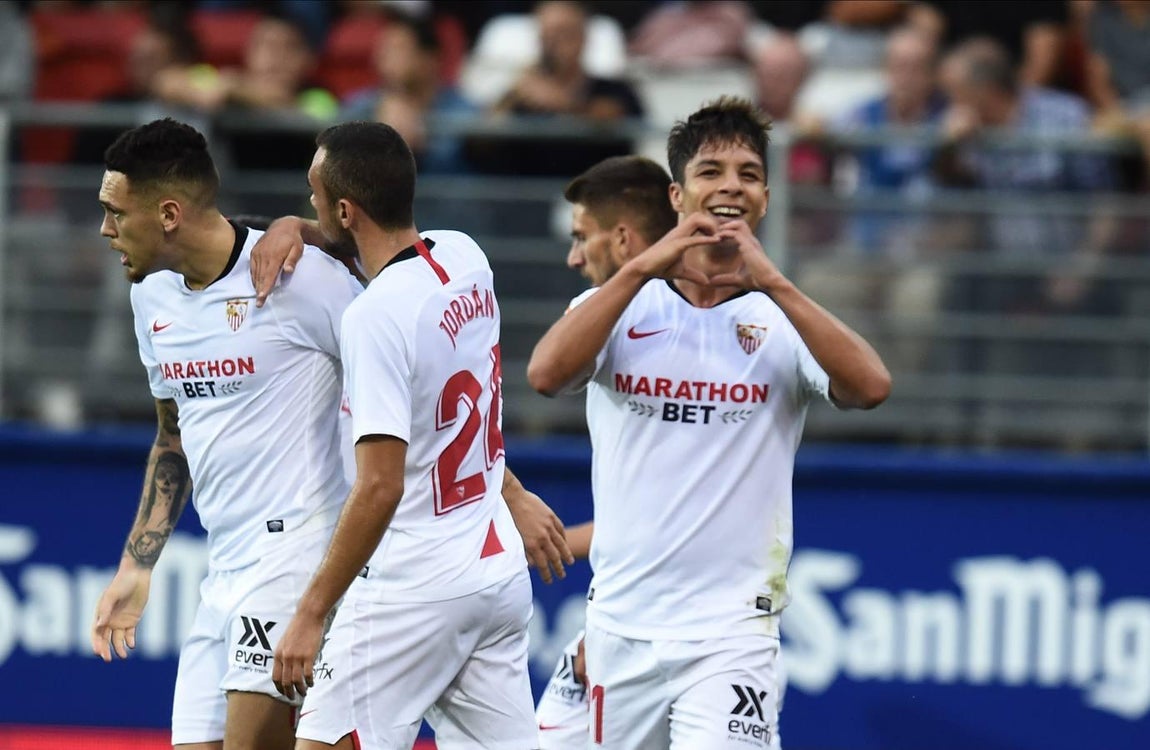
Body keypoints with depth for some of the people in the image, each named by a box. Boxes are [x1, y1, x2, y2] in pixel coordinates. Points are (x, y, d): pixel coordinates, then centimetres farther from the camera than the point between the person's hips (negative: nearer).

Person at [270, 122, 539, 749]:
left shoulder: (377, 314, -19)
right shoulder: (467, 258, 3)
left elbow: (379, 489, -23)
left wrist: (311, 614, -20)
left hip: (413, 587, -8)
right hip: (500, 570, 8)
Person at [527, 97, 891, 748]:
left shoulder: (781, 320, 3)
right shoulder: (622, 304, 5)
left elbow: (871, 387, -17)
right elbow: (546, 374, -15)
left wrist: (772, 282, -19)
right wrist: (642, 268, -19)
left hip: (732, 631, -2)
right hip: (622, 625, 2)